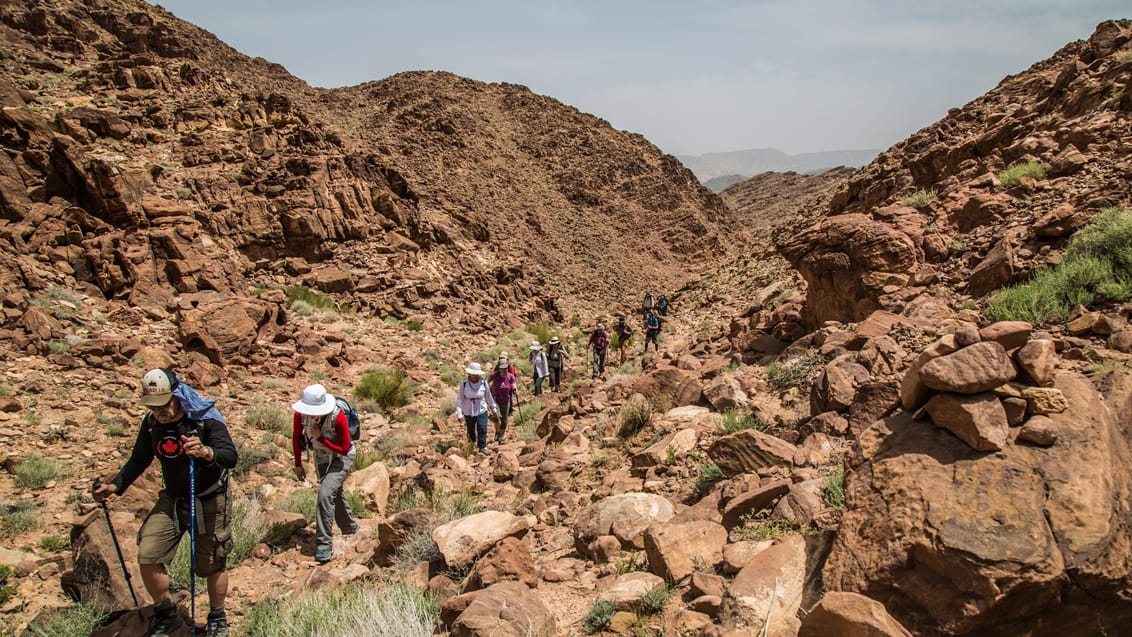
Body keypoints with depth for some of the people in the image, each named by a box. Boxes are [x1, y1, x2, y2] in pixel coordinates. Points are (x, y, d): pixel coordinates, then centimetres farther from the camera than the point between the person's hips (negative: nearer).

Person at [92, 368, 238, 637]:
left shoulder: (206, 418, -21)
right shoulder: (151, 422, -5)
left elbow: (231, 457, -31)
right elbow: (139, 460, 12)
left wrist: (206, 452, -51)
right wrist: (115, 487, -1)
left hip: (209, 502, -5)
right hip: (171, 500, 5)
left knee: (212, 565, 4)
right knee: (147, 557, -4)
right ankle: (166, 615, 20)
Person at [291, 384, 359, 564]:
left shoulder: (339, 417, -35)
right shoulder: (300, 414, -24)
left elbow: (344, 449, -26)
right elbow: (296, 437, -4)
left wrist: (320, 438, -32)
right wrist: (298, 465, 1)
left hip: (342, 456, -5)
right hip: (321, 456, 6)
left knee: (326, 493, -23)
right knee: (334, 494, 20)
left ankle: (325, 544, -16)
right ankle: (350, 528, 45)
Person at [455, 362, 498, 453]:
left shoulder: (483, 383, -9)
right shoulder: (464, 383, -14)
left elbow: (488, 397, 4)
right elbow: (459, 399, -13)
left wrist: (493, 409, 13)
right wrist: (459, 413, -19)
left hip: (481, 411, 0)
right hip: (468, 412, 0)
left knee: (482, 429, -12)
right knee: (471, 430, 15)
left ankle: (482, 447, 0)